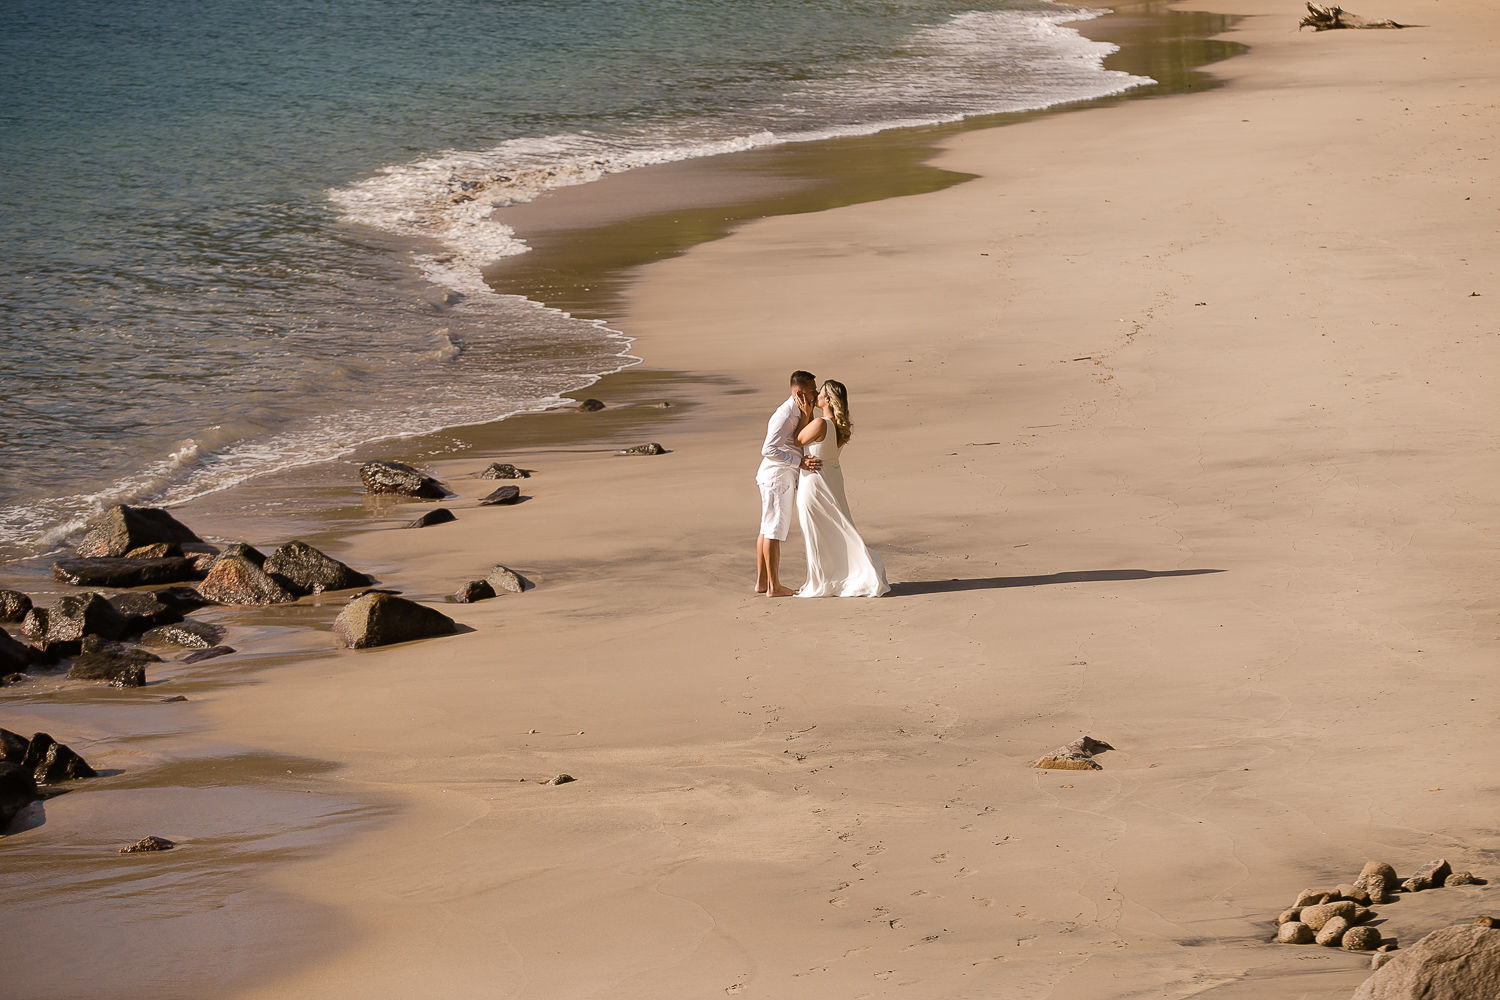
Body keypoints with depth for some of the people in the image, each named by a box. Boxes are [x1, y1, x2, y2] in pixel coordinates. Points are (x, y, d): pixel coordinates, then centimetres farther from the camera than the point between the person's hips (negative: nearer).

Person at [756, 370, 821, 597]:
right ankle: (774, 586, -1)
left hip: (784, 477, 10)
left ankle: (761, 582, 21)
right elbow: (768, 450, -26)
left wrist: (806, 415, -1)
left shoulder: (796, 412, 11)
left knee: (768, 530, 14)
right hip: (778, 477, -10)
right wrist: (800, 463, -27)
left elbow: (798, 441, 6)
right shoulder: (786, 415, -21)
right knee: (775, 530, -5)